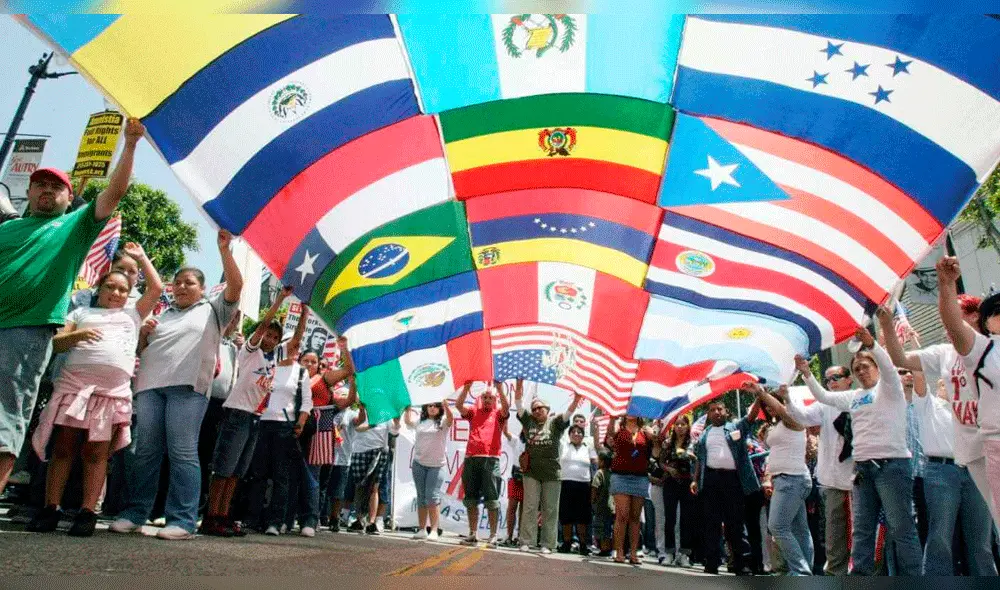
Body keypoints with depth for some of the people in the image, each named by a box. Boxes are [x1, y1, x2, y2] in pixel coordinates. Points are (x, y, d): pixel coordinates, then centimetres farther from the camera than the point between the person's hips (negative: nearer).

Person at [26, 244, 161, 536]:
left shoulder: (132, 315, 22)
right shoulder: (82, 312, 21)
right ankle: (50, 508, 6)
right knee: (63, 445, -1)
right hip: (75, 382, 1)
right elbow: (57, 343, 12)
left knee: (97, 451, -2)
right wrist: (77, 334, -9)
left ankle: (87, 512, -1)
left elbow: (156, 288, 17)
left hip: (114, 389, 0)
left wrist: (141, 257, 25)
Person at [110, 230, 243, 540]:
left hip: (188, 387, -5)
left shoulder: (213, 310, 14)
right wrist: (143, 333, 7)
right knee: (146, 452, 4)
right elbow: (141, 351, 28)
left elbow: (235, 286, -2)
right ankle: (135, 514, 11)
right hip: (150, 385, 5)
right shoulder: (163, 315, 27)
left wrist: (224, 250, -8)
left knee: (183, 453, -9)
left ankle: (182, 520, -9)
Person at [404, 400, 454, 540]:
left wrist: (446, 405, -38)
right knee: (421, 497, 9)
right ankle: (422, 529, 17)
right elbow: (408, 421, 4)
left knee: (432, 497, -11)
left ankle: (434, 530, -8)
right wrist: (407, 408, -9)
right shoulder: (420, 421, 12)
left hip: (436, 465, -4)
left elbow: (450, 419, -21)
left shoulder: (442, 422, -2)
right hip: (419, 464, 4)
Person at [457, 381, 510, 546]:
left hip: (490, 459, -3)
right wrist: (467, 387, -11)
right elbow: (459, 404, 1)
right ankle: (473, 534, 16)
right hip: (471, 458, 3)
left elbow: (506, 406, -11)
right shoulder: (473, 412, 17)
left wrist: (499, 388, -19)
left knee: (492, 499, -4)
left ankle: (493, 536, 1)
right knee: (471, 499, 8)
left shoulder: (499, 413, 11)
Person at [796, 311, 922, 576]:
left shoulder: (888, 386, 2)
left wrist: (871, 343, -35)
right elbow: (823, 396, 24)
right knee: (862, 529, 7)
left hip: (892, 464, -7)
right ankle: (859, 574, 11)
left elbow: (888, 365, -17)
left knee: (901, 528, -5)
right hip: (863, 467, 7)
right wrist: (806, 374, 11)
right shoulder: (853, 397, 20)